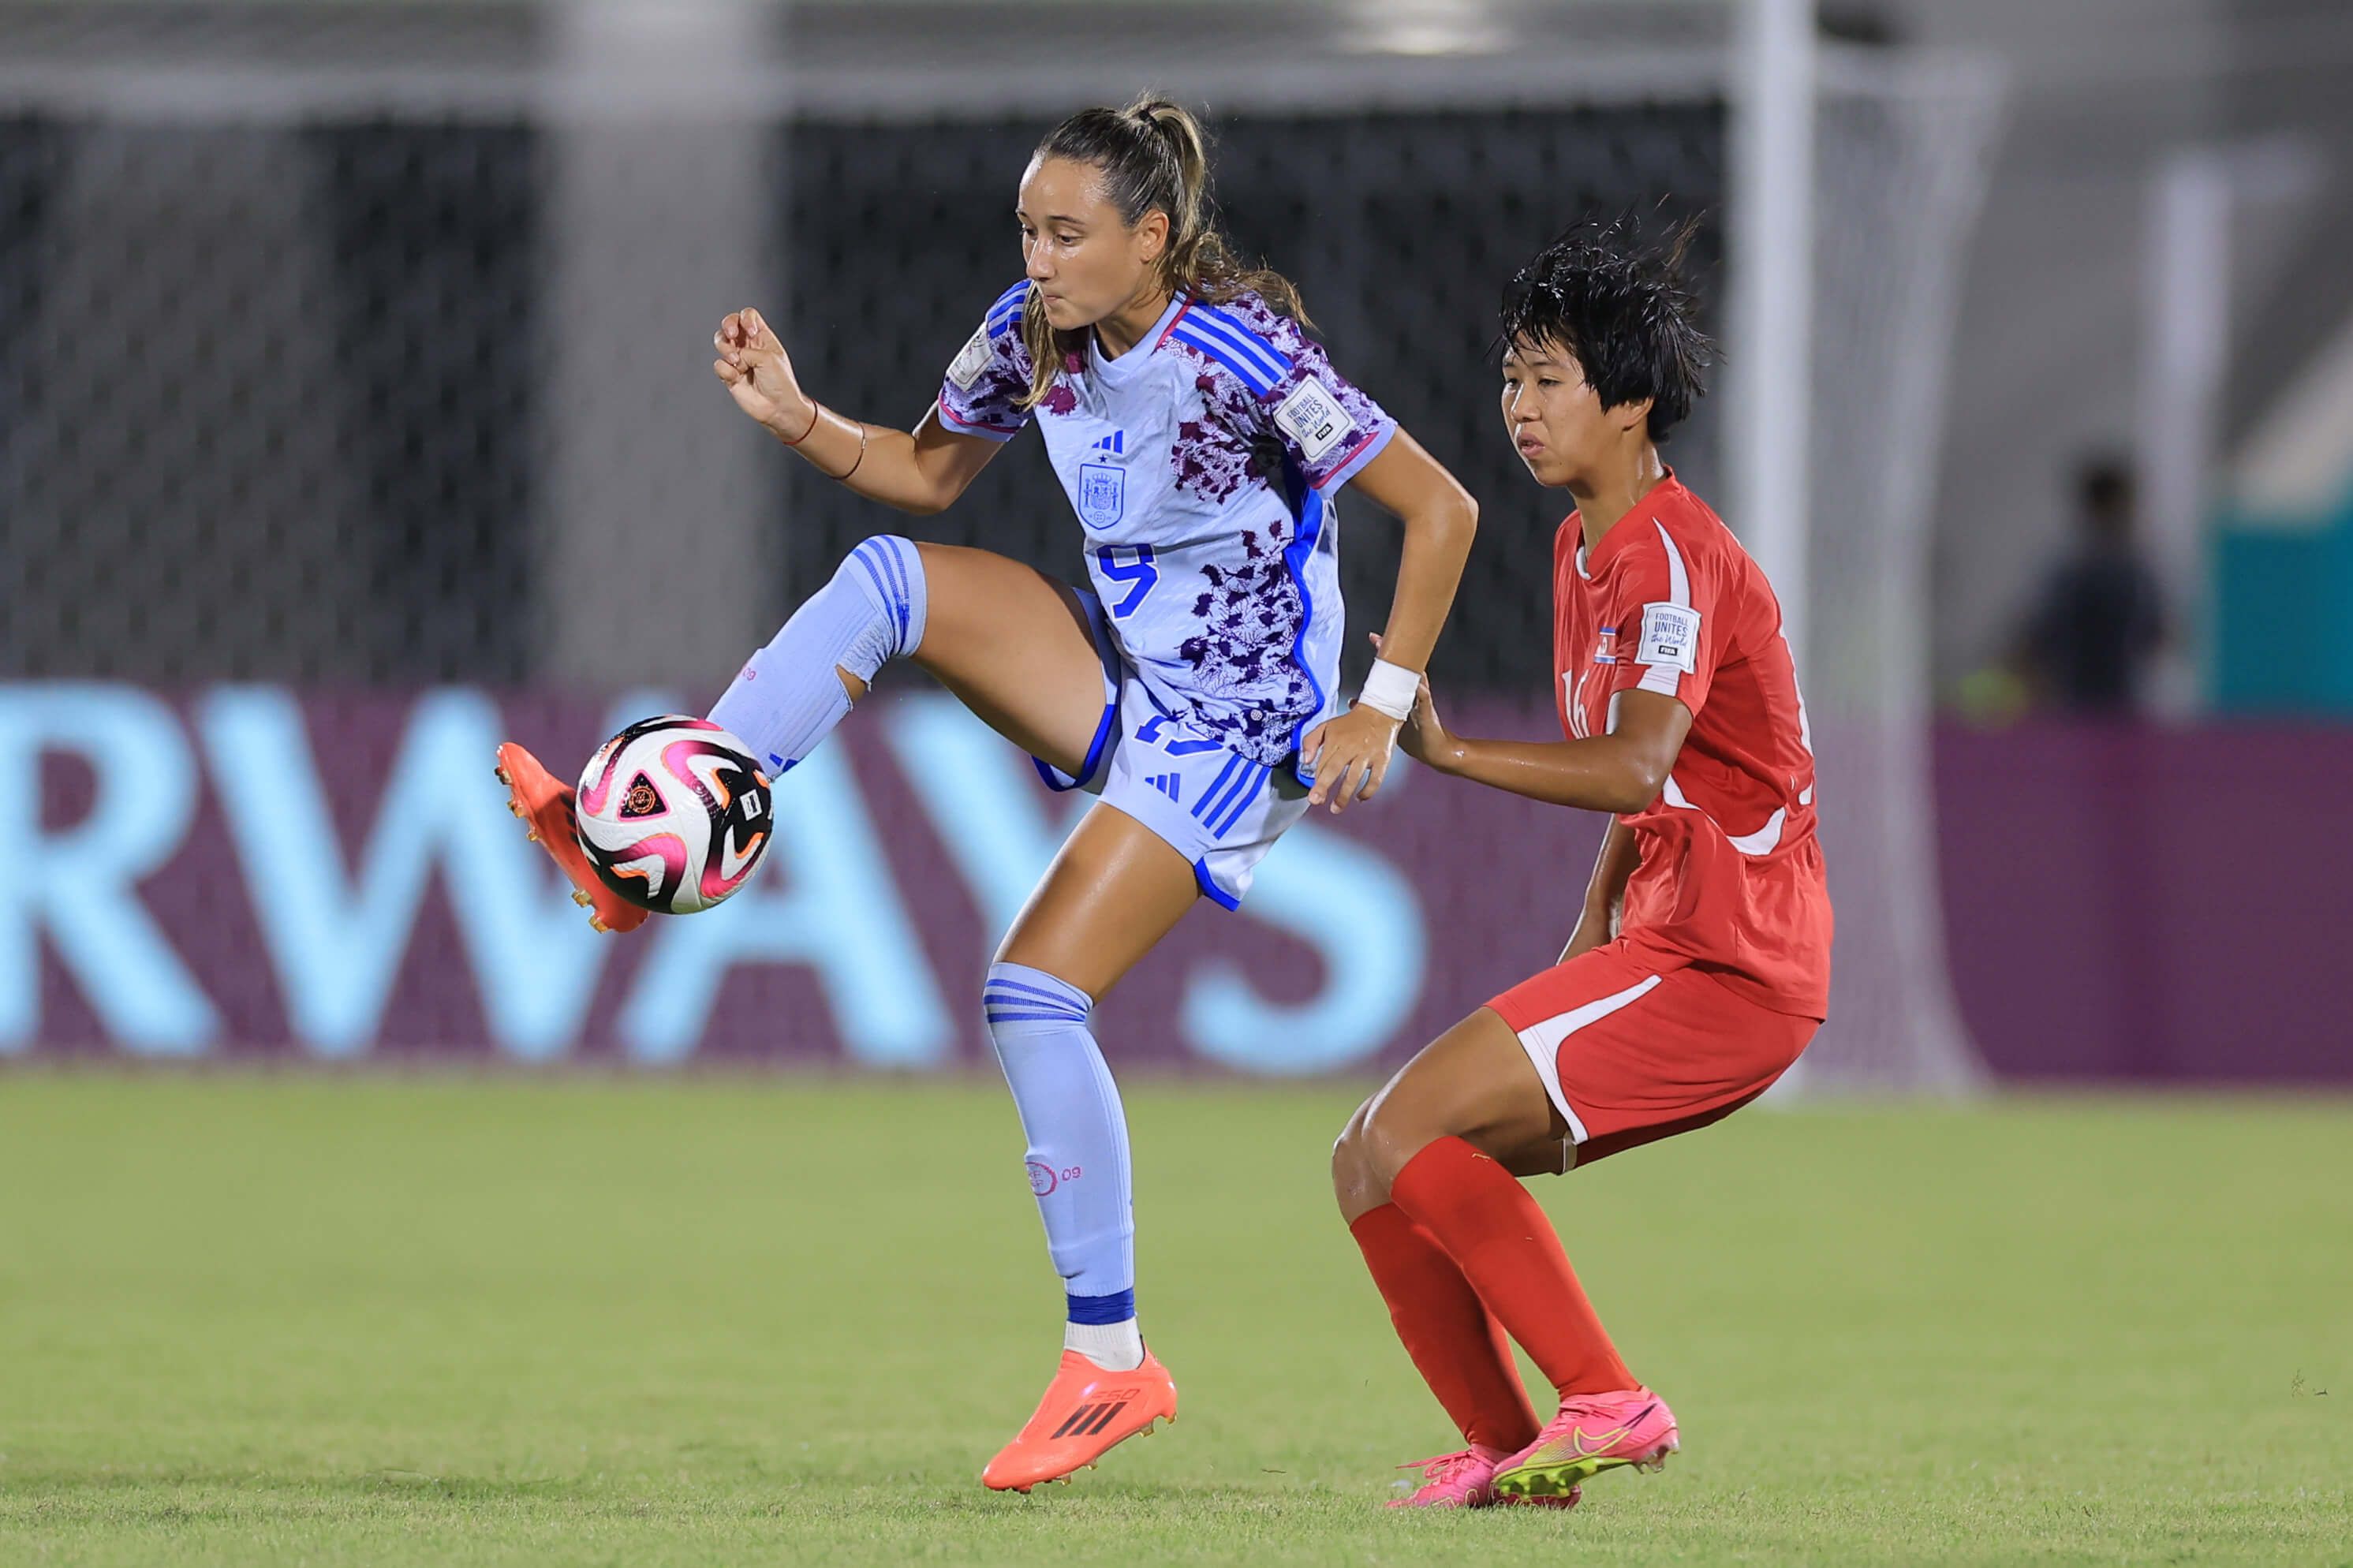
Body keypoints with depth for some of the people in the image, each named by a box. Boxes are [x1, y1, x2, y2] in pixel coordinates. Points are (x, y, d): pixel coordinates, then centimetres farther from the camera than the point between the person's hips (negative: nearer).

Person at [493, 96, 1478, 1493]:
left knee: (1034, 995, -16)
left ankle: (1111, 1362, -7)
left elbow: (1441, 509, -21)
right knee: (891, 580, -13)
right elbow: (927, 471, 13)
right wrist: (794, 417, -5)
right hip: (1120, 671, 7)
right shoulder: (1033, 333, -4)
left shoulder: (1246, 355, -25)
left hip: (1235, 731, -7)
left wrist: (1382, 706, -23)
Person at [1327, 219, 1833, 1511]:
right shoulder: (1585, 552, 18)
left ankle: (1607, 1401, -16)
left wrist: (1452, 752, -32)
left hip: (1725, 963, -10)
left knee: (1409, 1129, -18)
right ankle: (1507, 1452, 8)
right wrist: (1581, 959, 18)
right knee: (1369, 1165, 5)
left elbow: (1637, 767, -28)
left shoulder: (1673, 554, -13)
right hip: (1664, 947, 10)